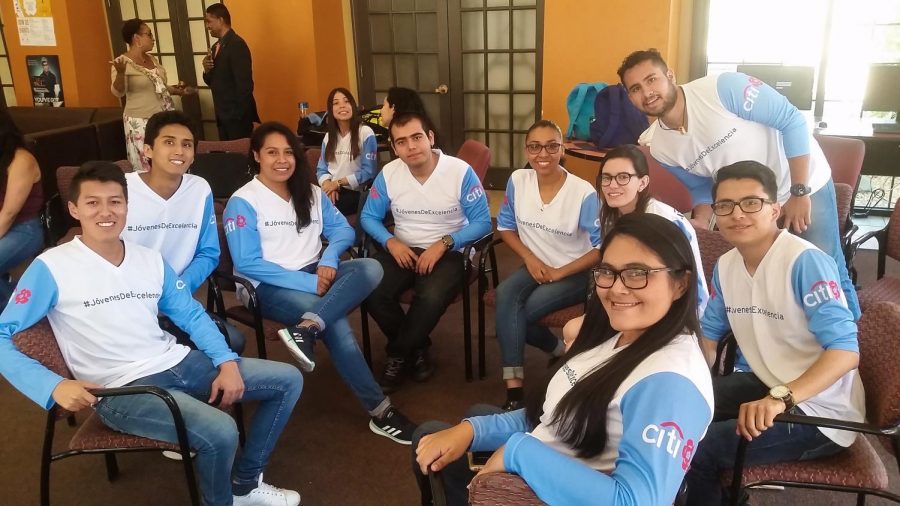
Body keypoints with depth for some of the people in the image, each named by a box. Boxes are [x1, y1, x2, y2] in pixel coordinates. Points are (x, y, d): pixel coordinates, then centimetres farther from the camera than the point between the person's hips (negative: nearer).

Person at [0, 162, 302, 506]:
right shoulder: (52, 267, -7)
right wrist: (53, 386, -22)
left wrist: (227, 363, -1)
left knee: (288, 380, 5)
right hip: (122, 388, -7)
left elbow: (192, 316, 14)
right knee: (220, 431, -32)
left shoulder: (151, 260, 10)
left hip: (178, 363, 7)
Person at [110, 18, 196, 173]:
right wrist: (120, 73, -37)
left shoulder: (152, 59, 10)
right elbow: (118, 93, -21)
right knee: (148, 168, -3)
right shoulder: (123, 62, -11)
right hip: (142, 122, -7)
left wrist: (177, 90, 13)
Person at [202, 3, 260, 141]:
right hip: (223, 114, 8)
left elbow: (244, 83, -19)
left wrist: (239, 113, -19)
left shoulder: (237, 44, -14)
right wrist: (207, 70, -3)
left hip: (237, 115, -8)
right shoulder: (216, 47, 14)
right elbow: (212, 81, 18)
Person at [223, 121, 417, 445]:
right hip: (268, 287, -6)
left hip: (315, 275, 6)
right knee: (335, 321, -30)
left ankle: (306, 328, -40)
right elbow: (247, 264, -14)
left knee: (370, 268, -22)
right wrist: (307, 283, -21)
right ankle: (379, 409, -21)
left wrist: (329, 258, -15)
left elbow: (343, 230, 9)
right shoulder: (242, 202, -5)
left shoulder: (311, 193, 13)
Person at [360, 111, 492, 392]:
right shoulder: (388, 174, -1)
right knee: (371, 292, -26)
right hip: (402, 249, 3)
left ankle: (398, 354, -5)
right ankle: (415, 349, 2)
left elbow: (482, 222, -10)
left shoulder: (460, 171, -12)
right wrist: (390, 242, -14)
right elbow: (369, 217, 7)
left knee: (432, 297, -35)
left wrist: (443, 243, -22)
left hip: (448, 251, -3)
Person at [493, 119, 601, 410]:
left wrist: (560, 272, -16)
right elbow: (505, 226, 7)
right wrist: (530, 258, -8)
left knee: (517, 312, -25)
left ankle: (560, 350, 6)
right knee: (505, 295, -28)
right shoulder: (518, 181, -6)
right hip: (536, 266, 5)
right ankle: (514, 389, -20)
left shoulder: (583, 192, -19)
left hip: (576, 272, -4)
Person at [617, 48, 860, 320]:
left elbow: (792, 121, -22)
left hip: (806, 185, -4)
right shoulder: (661, 148, -10)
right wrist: (701, 222, -15)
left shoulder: (722, 88, -27)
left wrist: (799, 192, -23)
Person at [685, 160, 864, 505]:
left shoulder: (805, 262, -23)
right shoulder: (725, 265, 1)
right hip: (765, 384, 8)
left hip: (820, 411, -7)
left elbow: (845, 351, -30)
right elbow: (709, 334, 13)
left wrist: (780, 397, -44)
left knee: (694, 450, -21)